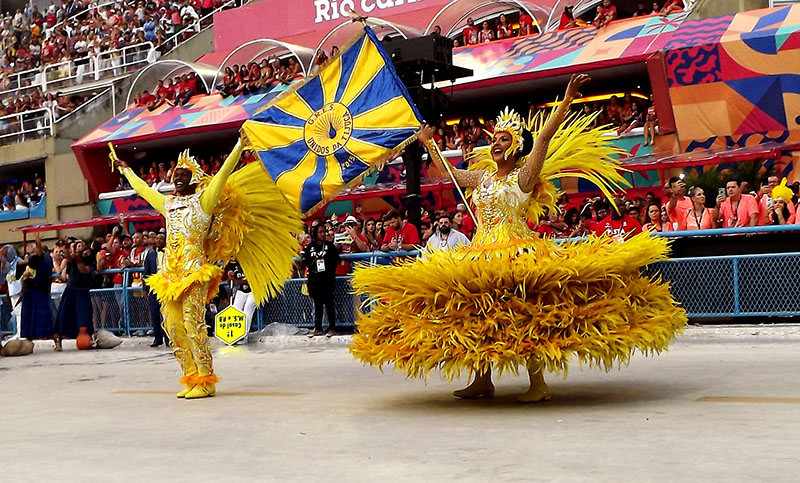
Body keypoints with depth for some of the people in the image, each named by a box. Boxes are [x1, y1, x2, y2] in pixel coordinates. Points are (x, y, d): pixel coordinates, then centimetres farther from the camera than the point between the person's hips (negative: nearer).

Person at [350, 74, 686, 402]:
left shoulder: (524, 177, -2)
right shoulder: (482, 178, 16)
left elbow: (544, 137, -12)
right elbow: (448, 171, 31)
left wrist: (567, 100, -20)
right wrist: (428, 143, 38)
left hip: (517, 252, -7)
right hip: (481, 253, 7)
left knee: (522, 313, -14)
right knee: (475, 312, 3)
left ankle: (538, 384, -10)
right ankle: (482, 381, 13)